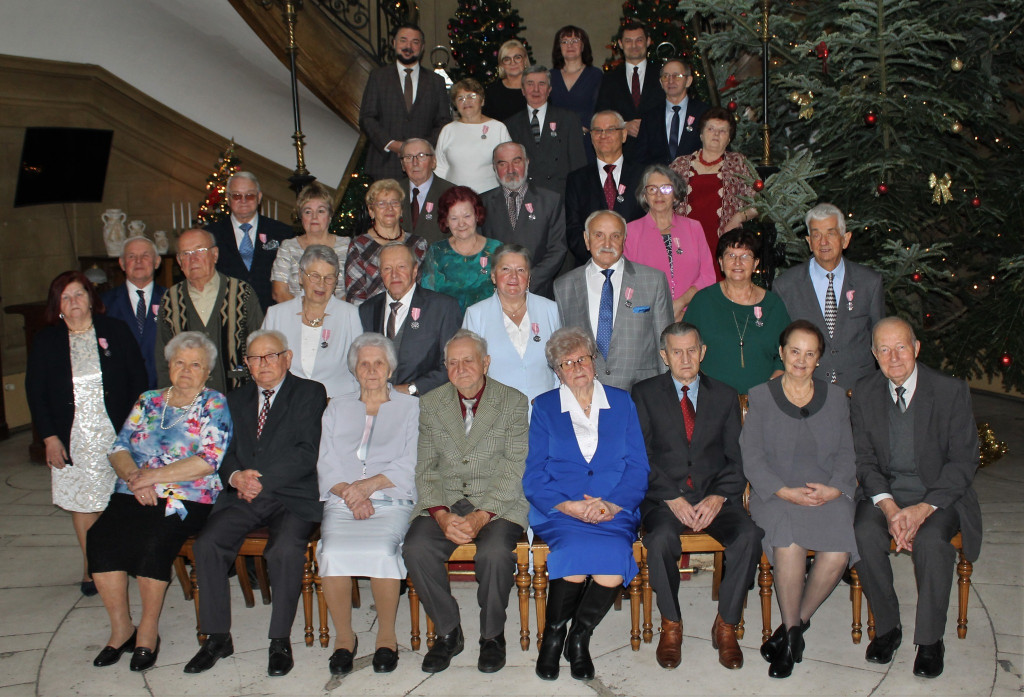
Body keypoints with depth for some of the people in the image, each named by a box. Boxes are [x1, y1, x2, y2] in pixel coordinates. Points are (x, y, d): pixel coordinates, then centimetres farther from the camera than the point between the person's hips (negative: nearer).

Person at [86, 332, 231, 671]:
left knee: (154, 541, -31)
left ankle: (148, 628, -11)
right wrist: (133, 476, -10)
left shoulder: (215, 405, 3)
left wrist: (155, 475, -13)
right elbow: (118, 449, 11)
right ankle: (120, 627, -8)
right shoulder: (148, 400, 18)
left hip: (186, 500, -4)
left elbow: (208, 462, -9)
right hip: (133, 495, 4)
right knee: (100, 536, -23)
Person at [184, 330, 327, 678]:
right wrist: (235, 477, -9)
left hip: (293, 497, -4)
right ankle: (217, 636, -6)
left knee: (286, 550, -31)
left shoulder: (310, 393, 4)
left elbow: (307, 454, -7)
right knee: (207, 544, -21)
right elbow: (224, 454, 14)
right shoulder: (236, 400, 21)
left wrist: (262, 479, -15)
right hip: (242, 497, 4)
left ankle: (280, 640, -13)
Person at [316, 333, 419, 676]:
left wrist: (368, 485, -10)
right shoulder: (337, 408, 22)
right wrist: (350, 495, -7)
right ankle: (344, 636, -10)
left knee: (381, 551, -32)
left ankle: (386, 635, -12)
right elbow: (326, 466, 12)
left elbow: (409, 464, 3)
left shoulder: (409, 407, 15)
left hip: (391, 503, -2)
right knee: (332, 552, -29)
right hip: (341, 503, 2)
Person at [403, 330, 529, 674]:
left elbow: (515, 469, -5)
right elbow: (426, 468, 6)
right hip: (444, 502, 3)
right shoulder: (430, 404, 11)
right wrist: (441, 515, -12)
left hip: (498, 503, -2)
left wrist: (481, 516, -18)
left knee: (495, 553, -32)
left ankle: (492, 635, -5)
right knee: (416, 549, -25)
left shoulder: (514, 402, 2)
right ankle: (448, 633, -3)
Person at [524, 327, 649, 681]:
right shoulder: (544, 407, 13)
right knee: (575, 549, -33)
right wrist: (569, 506, -12)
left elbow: (638, 468, 7)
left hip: (614, 514, 1)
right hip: (559, 512, -1)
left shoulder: (621, 402, 16)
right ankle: (553, 635, -6)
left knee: (615, 559, -30)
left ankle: (579, 638, -4)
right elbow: (534, 476, 4)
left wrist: (612, 505, -11)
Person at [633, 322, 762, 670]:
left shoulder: (725, 396, 14)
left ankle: (726, 625, -8)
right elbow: (642, 456, 0)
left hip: (715, 497, 2)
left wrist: (718, 497, -10)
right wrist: (672, 498, -13)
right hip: (664, 496, -2)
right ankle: (670, 625, -9)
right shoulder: (645, 394, 8)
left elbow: (736, 458, 8)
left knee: (749, 536, -28)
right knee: (661, 539, -33)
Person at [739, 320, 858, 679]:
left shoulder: (835, 397, 17)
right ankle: (794, 633, -11)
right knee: (788, 546, -32)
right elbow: (751, 454, 1)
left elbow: (847, 452, 12)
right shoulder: (761, 396, 10)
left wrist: (835, 488, -8)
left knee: (838, 553, -27)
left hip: (828, 492, 2)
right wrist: (784, 491, -13)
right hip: (776, 492, -2)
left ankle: (794, 625, -4)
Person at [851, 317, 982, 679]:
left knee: (930, 540, -32)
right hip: (885, 491, 2)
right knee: (864, 534, -27)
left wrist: (924, 509, -22)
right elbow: (864, 458, 0)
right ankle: (886, 627, -6)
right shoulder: (865, 393, 0)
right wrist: (888, 506, -18)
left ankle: (930, 640, -12)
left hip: (939, 493, -2)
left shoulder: (952, 391, -9)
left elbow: (964, 461, -9)